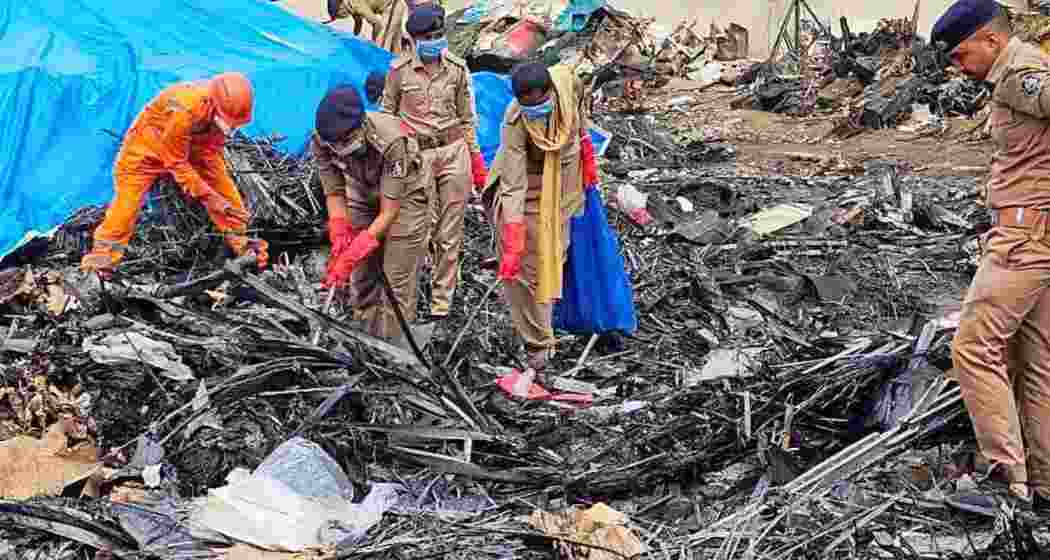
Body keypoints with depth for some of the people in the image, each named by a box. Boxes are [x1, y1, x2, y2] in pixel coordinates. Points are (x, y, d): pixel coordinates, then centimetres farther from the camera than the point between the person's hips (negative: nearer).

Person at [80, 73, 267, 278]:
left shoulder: (225, 110, -22)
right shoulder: (183, 109, -42)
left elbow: (211, 152, -7)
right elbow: (176, 163, -31)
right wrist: (208, 196, -30)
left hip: (192, 146, 6)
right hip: (149, 147, -6)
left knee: (227, 194, -2)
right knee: (128, 199, -14)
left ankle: (241, 243, 9)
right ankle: (102, 254, -9)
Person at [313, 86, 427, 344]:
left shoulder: (391, 142, -38)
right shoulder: (321, 142, -24)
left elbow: (389, 212, -32)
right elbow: (334, 193, -11)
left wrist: (353, 254, -35)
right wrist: (339, 242, -22)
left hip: (403, 196, -5)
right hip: (362, 197, 5)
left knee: (396, 284, -8)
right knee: (361, 281, 7)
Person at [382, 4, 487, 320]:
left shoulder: (457, 69, 1)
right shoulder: (400, 70, -4)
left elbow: (466, 117, 10)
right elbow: (387, 115, 6)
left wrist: (476, 159, 10)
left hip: (454, 152, 2)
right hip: (417, 155, -2)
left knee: (450, 233, 3)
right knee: (423, 228, -5)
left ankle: (441, 301, 14)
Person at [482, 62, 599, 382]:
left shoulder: (568, 82, -26)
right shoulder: (516, 123, -35)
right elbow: (514, 188, -36)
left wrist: (587, 158, 9)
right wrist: (512, 246, -41)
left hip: (564, 181, 4)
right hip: (528, 185, -4)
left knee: (554, 253, 18)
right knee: (523, 264, -8)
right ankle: (537, 345, 1)